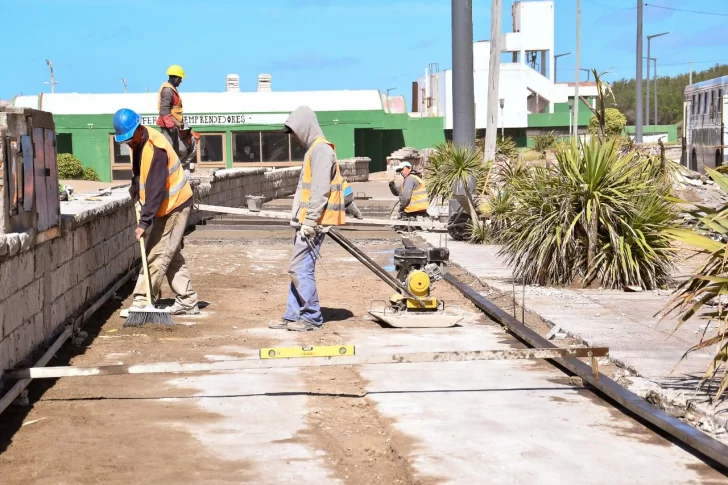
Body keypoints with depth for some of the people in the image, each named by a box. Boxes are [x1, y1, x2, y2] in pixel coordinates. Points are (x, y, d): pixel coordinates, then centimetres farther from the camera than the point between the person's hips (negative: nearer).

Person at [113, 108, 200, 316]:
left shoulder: (155, 149, -27)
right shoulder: (138, 142, 3)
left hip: (174, 205, -10)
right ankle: (187, 302, 17)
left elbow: (156, 190, -30)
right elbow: (139, 174, 21)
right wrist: (134, 192, 8)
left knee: (157, 255, -9)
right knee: (172, 255, 12)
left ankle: (141, 301, -6)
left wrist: (144, 221, -30)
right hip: (166, 206, 10)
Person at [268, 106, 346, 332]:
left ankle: (312, 317, -2)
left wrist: (310, 221, -21)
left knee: (300, 268, -9)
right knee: (300, 269, 11)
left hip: (313, 223, -10)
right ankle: (293, 316, 16)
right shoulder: (313, 150, 19)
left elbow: (320, 190, -20)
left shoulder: (321, 150, -13)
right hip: (307, 222, 10)